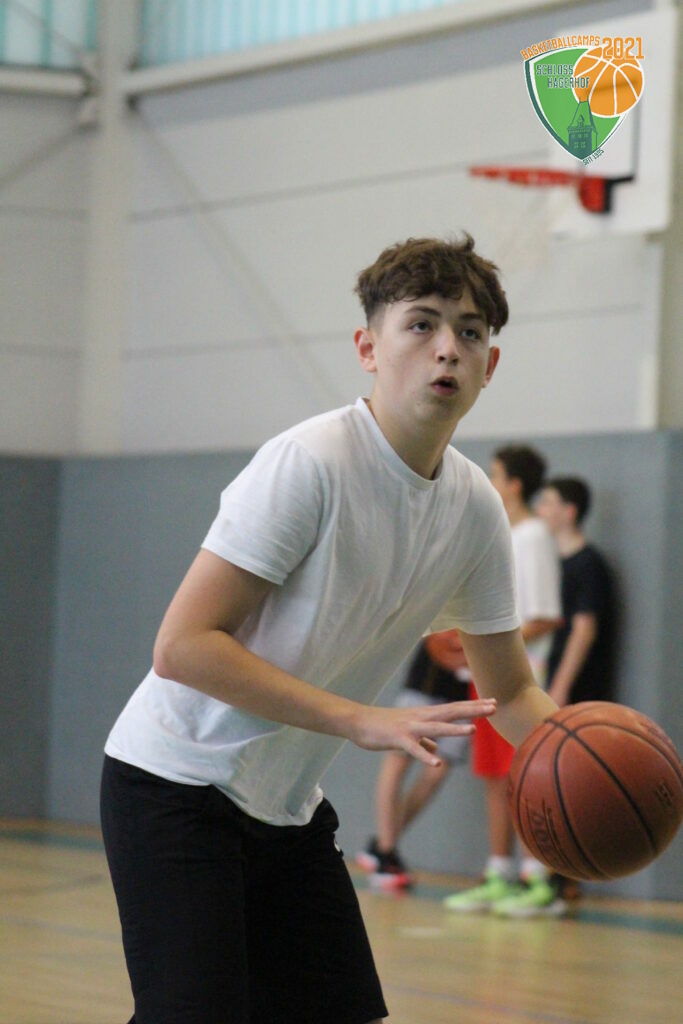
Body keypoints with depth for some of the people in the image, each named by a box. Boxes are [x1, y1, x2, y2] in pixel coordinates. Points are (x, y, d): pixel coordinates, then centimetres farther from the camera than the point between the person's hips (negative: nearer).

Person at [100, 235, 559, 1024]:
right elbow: (181, 646, -25)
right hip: (177, 782, -8)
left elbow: (510, 691, 12)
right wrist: (362, 720, -31)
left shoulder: (476, 508, 1)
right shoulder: (311, 462, -21)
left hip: (289, 807, 8)